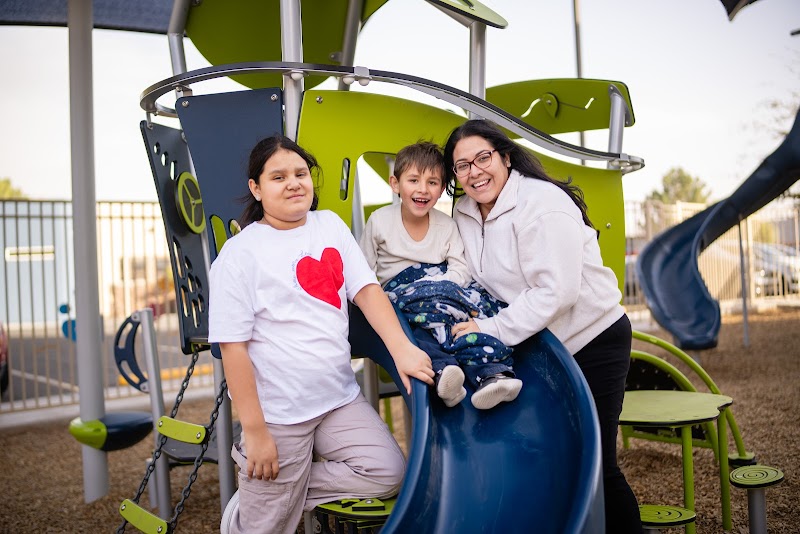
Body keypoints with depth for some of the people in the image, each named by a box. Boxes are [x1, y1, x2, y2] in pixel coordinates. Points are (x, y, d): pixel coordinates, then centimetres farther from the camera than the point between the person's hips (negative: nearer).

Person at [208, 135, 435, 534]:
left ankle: (272, 493, 7)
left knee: (389, 475, -5)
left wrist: (401, 349, -15)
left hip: (341, 397, 5)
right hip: (279, 411, -5)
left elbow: (367, 291, 1)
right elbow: (233, 347, -12)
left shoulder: (330, 225, 7)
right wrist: (254, 430, -14)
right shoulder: (240, 253, -10)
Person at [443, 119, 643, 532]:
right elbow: (473, 280, 11)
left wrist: (492, 330, -28)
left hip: (594, 341, -7)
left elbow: (556, 290, -29)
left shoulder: (542, 203, -22)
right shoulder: (464, 212, 3)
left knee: (593, 463, -4)